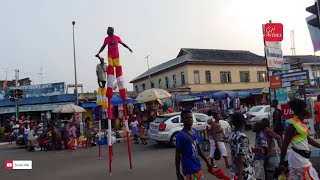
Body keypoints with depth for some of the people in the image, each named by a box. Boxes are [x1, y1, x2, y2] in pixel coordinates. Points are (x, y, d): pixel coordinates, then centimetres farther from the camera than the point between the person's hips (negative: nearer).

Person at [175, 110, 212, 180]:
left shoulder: (195, 131, 5)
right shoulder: (180, 135, -18)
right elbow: (178, 154, -14)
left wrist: (207, 162, 17)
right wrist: (178, 173, -13)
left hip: (198, 167, 8)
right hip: (189, 170, -8)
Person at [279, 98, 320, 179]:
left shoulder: (302, 123, 7)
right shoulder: (292, 125, -19)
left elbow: (307, 138, 19)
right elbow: (285, 145, -17)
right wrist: (281, 162, -15)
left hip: (302, 156, 9)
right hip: (298, 157, -9)